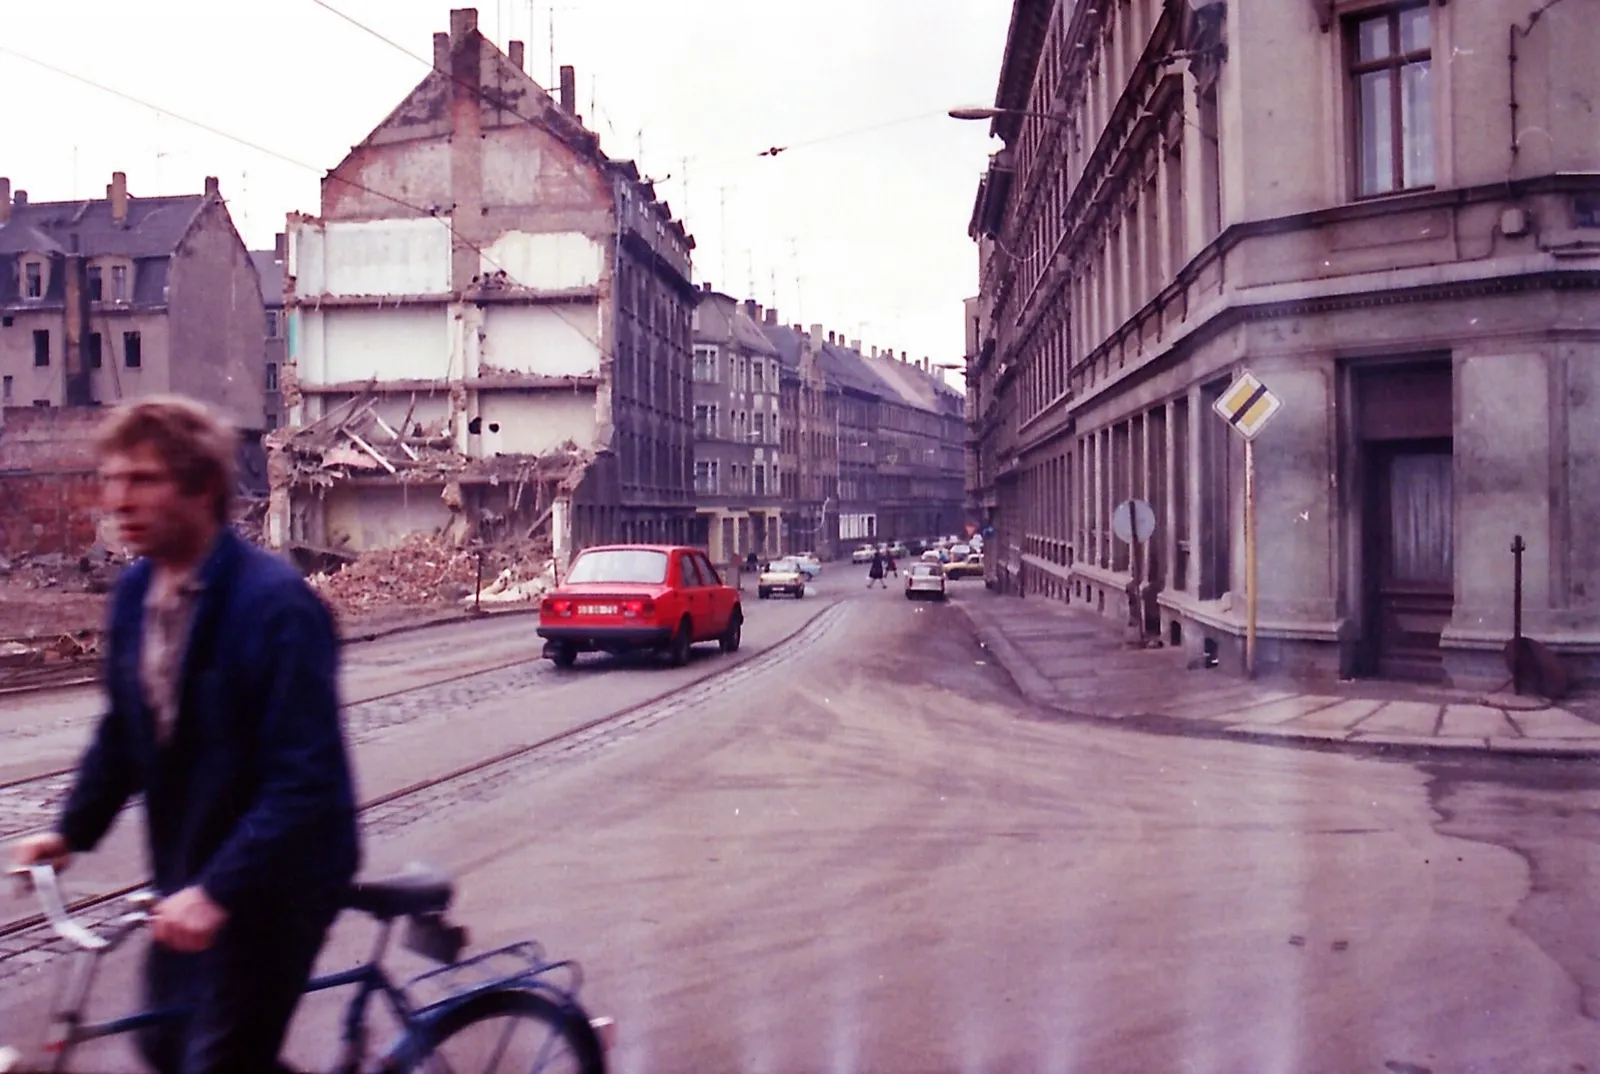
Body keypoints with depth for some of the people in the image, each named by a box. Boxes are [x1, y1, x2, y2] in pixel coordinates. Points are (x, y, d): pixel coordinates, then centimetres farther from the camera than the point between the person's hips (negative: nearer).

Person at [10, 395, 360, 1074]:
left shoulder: (275, 602, -25)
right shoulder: (134, 592, -1)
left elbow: (307, 777, -27)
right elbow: (123, 730, 13)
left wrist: (220, 890, -31)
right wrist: (72, 831, 5)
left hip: (275, 877, -7)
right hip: (188, 872, 8)